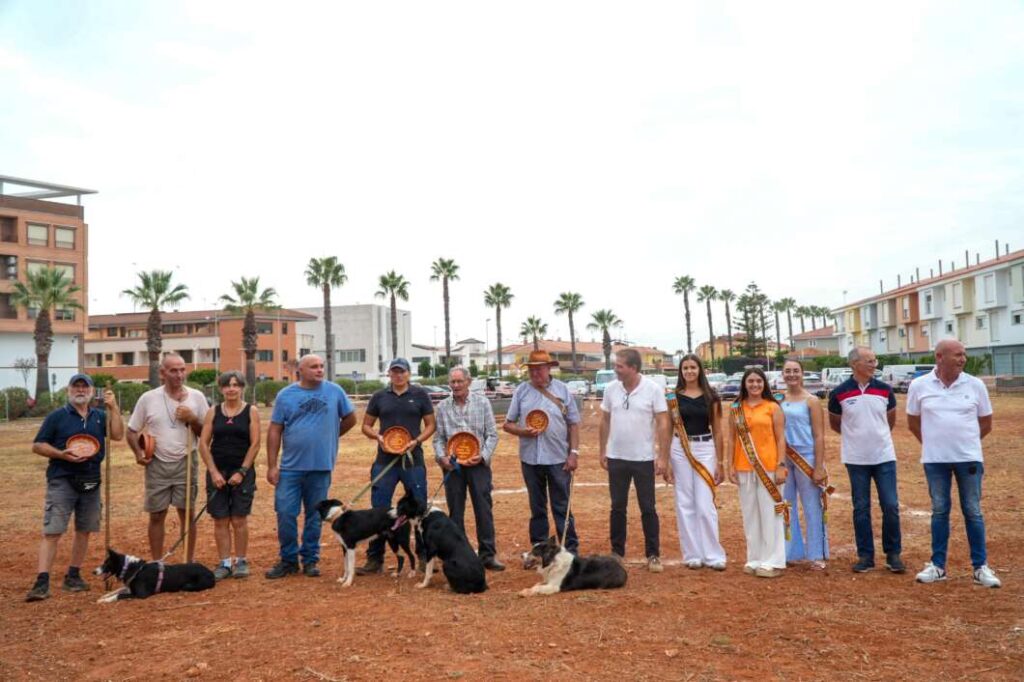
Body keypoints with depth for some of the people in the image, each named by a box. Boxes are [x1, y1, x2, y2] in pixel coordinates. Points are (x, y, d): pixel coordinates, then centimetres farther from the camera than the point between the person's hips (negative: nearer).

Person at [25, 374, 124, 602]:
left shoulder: (100, 416, 9)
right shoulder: (57, 416, 1)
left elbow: (118, 435, -6)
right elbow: (37, 446, 0)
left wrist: (113, 407, -12)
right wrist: (61, 454, -16)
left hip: (91, 482, 4)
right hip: (62, 480, -4)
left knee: (84, 530, 10)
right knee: (52, 531, -9)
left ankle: (73, 576, 22)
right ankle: (42, 582, -10)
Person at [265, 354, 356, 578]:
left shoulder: (334, 391, 0)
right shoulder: (286, 395, 0)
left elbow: (350, 418, 11)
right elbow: (274, 430, 0)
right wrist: (272, 465, -4)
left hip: (321, 467, 0)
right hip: (290, 467, 0)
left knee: (314, 516, 9)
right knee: (285, 514, 0)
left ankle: (310, 560, 22)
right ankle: (288, 559, 17)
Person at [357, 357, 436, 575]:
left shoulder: (420, 395, 3)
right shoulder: (379, 397, 7)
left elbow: (430, 424, 5)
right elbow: (366, 425, 12)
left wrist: (416, 441, -12)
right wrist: (378, 437, -9)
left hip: (413, 460, -1)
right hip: (384, 461, 1)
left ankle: (424, 556, 18)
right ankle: (375, 559, 12)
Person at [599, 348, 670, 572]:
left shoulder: (653, 389, -9)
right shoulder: (611, 389, 1)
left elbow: (663, 424, -8)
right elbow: (605, 421, 8)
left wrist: (663, 457, -12)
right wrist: (602, 451, 6)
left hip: (644, 459, -3)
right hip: (616, 458, 3)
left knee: (648, 509, 5)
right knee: (617, 508, 11)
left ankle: (653, 555, 16)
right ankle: (617, 553, 22)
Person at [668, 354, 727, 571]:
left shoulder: (710, 397, 3)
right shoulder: (674, 397, 3)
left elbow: (717, 431, 6)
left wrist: (720, 462, 3)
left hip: (705, 449, -1)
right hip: (680, 450, 1)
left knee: (705, 505, -4)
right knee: (685, 505, 5)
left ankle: (713, 555, 6)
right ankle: (692, 555, 15)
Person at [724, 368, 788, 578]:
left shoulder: (773, 407, 0)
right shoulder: (736, 409, 8)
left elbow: (781, 439, -2)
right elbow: (731, 438, 8)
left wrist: (781, 465, -8)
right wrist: (730, 465, 2)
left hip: (768, 467, -3)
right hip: (744, 468, 3)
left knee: (770, 514, 0)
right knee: (750, 515, 10)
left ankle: (773, 562, 8)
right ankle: (755, 559, 20)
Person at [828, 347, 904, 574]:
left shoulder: (885, 389, 0)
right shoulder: (839, 393, -6)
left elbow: (891, 420, 16)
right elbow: (834, 424, 9)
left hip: (884, 457, 1)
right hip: (856, 460, -1)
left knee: (891, 506, 1)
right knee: (861, 509, 6)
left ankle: (893, 554, 15)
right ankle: (865, 556, 15)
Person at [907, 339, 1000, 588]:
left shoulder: (975, 385, -2)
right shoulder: (919, 386, -3)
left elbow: (986, 424, 8)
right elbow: (913, 422, 8)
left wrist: (963, 441, 11)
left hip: (969, 458, 0)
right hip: (935, 460, 0)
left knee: (973, 512, 5)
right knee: (939, 512, 8)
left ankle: (981, 567, 13)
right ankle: (938, 565, 17)